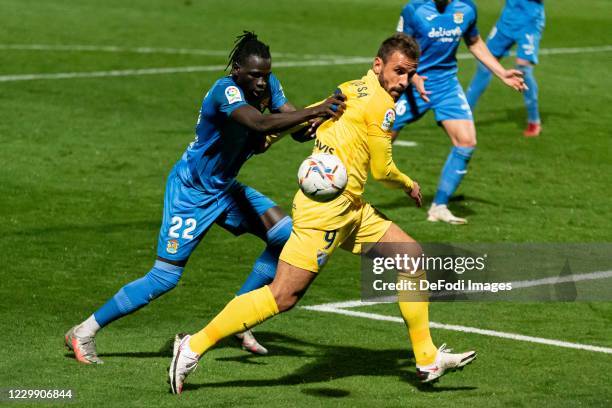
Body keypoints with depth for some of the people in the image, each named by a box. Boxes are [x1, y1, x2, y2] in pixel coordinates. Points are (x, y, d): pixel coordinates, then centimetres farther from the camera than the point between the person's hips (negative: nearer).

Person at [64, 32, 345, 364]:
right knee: (165, 277, -9)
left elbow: (294, 122, -8)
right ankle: (84, 333, 3)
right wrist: (315, 111, -54)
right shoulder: (226, 91, -29)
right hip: (190, 191, -8)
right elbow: (261, 124, -45)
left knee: (285, 235, -4)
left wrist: (316, 121, -31)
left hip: (225, 188, 8)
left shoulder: (269, 85, -4)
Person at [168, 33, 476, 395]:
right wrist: (409, 186, 12)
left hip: (350, 209, 11)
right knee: (283, 296, -12)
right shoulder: (381, 104, -12)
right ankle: (195, 347, -6)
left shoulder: (352, 90, 14)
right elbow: (382, 169, -7)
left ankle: (428, 359, 17)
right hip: (326, 206, -11)